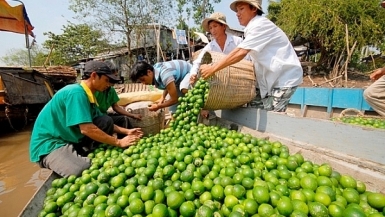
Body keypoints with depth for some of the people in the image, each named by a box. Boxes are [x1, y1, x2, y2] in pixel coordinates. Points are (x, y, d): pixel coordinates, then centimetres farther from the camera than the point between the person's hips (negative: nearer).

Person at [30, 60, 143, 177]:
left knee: (106, 121, -4)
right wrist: (118, 142, -22)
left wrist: (126, 131, 3)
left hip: (72, 140, 9)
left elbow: (105, 123, 13)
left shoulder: (88, 95, 5)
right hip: (49, 145, -9)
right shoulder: (76, 92, -22)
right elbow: (87, 129, -29)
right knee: (85, 171, -33)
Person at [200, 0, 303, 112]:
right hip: (271, 78, 9)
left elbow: (240, 52, -29)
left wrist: (212, 68, -29)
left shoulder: (261, 24, -17)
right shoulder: (253, 28, 14)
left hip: (284, 78, -9)